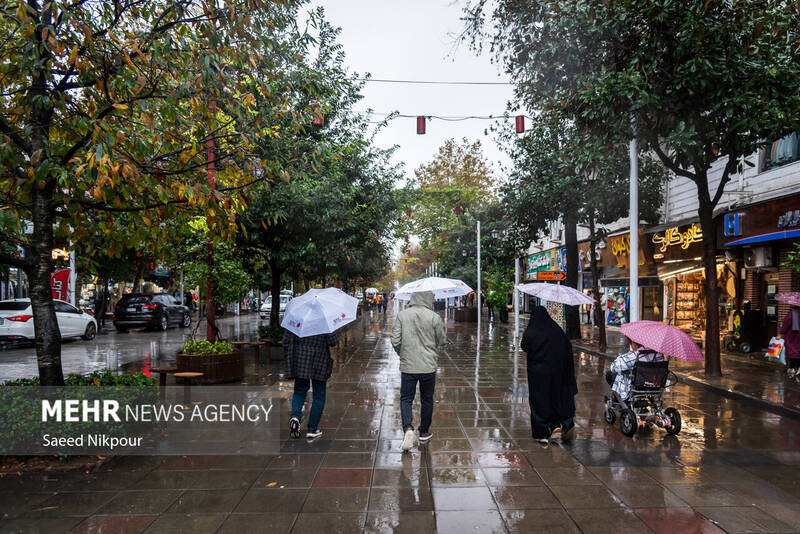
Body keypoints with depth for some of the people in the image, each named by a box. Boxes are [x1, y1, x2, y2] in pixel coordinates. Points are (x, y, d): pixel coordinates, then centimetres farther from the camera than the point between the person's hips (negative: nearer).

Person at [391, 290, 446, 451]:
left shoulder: (402, 315, -4)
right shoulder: (434, 317, -8)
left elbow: (395, 341, -4)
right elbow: (441, 341, -1)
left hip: (407, 365, 0)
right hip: (428, 366, 0)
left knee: (406, 398, 10)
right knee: (427, 399, 15)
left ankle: (408, 428, -12)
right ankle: (424, 433, 28)